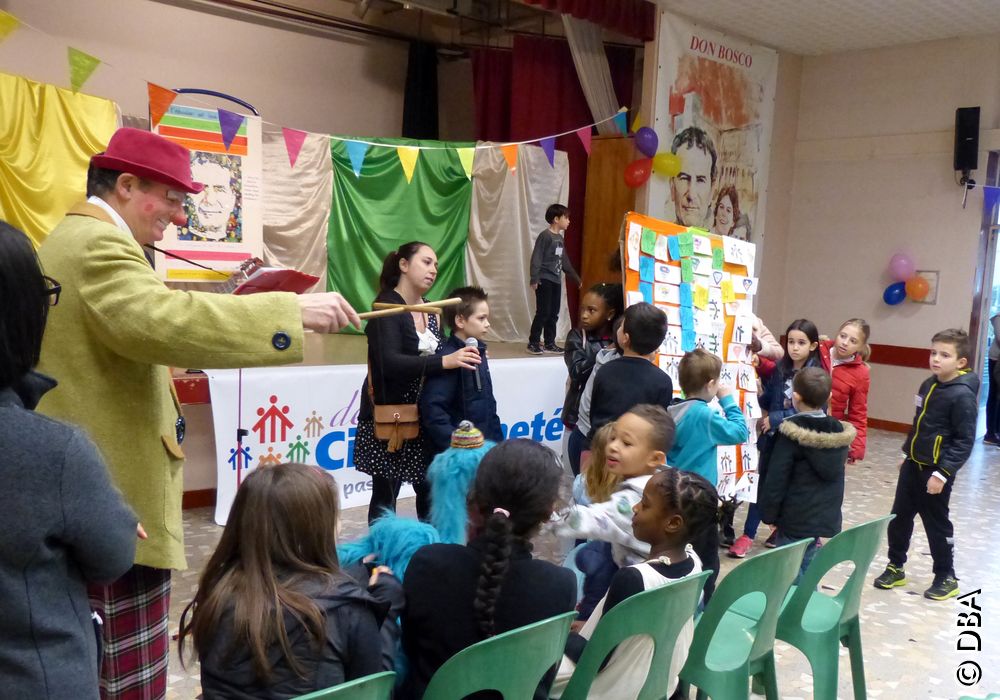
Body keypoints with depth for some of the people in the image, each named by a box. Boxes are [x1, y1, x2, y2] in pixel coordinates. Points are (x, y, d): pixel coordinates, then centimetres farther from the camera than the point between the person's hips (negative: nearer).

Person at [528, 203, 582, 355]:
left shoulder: (560, 237, 14)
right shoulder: (545, 236, -10)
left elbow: (565, 261, 22)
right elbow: (536, 258, -14)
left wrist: (576, 278, 23)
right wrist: (534, 279, -20)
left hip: (556, 281, 8)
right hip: (544, 280, -8)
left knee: (553, 314, 8)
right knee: (543, 313, -6)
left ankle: (550, 343, 15)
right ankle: (533, 343, 3)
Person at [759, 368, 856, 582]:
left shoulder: (791, 434, -16)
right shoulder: (840, 432, 3)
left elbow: (776, 479, -14)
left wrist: (769, 513, -4)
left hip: (795, 518, -7)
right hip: (825, 516, 7)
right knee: (806, 572, 18)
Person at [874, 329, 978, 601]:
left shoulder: (962, 395, -19)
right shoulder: (928, 385, 5)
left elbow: (964, 441, -20)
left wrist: (942, 473, -22)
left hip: (936, 472, -7)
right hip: (913, 465, 7)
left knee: (936, 524, 6)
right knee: (899, 517, 12)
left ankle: (946, 577, 24)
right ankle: (895, 567, 27)